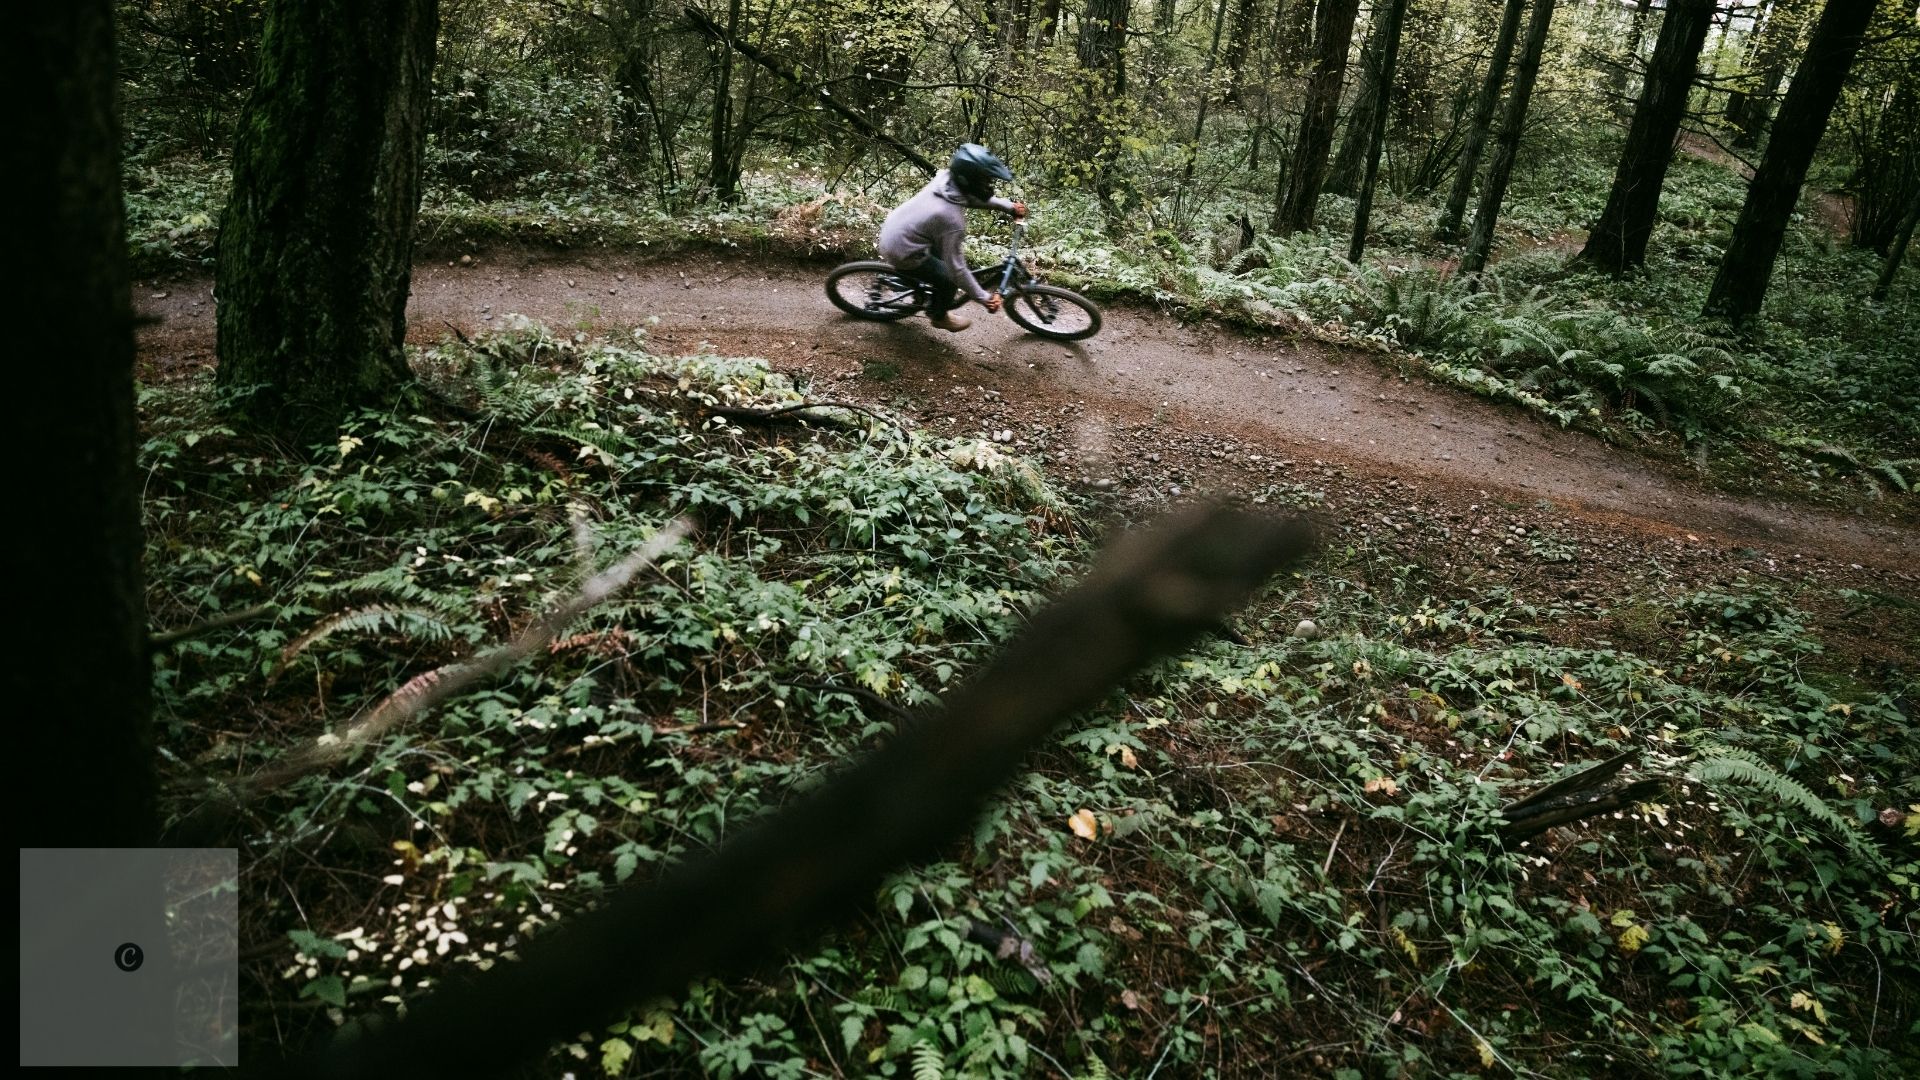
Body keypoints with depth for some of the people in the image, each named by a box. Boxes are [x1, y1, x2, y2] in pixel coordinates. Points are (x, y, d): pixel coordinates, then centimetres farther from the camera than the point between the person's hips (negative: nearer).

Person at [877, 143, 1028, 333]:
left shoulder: (944, 178, -10)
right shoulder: (952, 218, -32)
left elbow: (979, 197, 11)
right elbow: (956, 267, -25)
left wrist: (1009, 206, 3)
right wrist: (984, 297, -17)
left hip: (893, 230, 8)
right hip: (902, 252, -8)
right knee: (950, 278, 5)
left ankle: (940, 295, 40)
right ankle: (939, 315, 32)